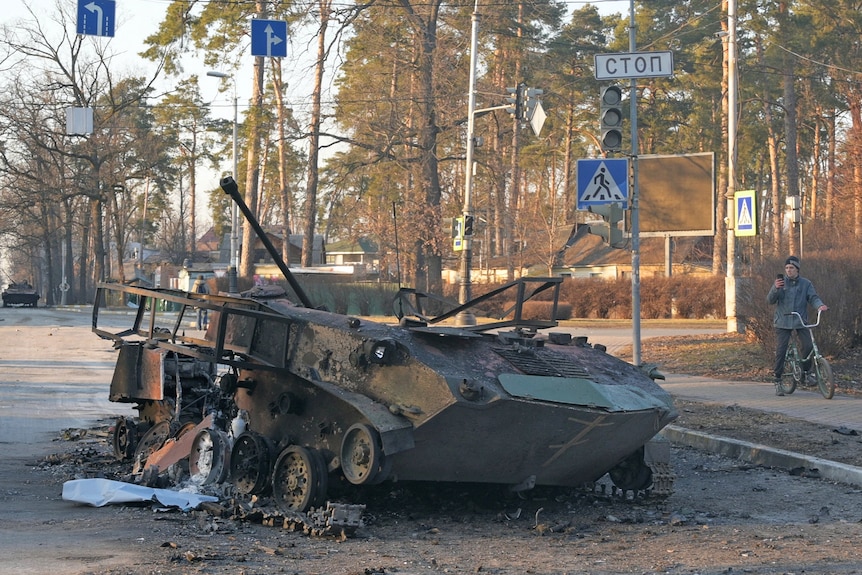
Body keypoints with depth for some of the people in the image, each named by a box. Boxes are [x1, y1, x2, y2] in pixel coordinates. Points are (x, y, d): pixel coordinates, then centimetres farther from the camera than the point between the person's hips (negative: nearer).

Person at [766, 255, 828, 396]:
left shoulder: (806, 284, 7)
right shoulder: (780, 282, 4)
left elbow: (813, 297, -3)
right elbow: (770, 301, -3)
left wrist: (820, 305, -25)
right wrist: (775, 288, -22)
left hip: (801, 322, 1)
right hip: (783, 322, -1)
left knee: (808, 346, -15)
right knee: (780, 351, -6)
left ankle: (806, 373, 9)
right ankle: (777, 382, 3)